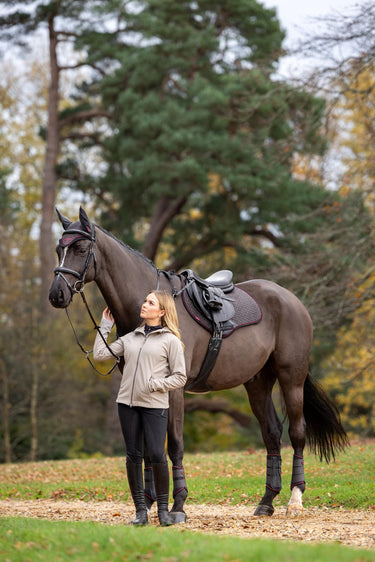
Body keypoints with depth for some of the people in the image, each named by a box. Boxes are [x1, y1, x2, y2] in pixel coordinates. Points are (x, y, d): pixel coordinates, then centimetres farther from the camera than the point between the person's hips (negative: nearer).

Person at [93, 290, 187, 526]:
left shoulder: (170, 341, 1)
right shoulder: (130, 338, 14)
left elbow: (180, 377, 0)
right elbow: (100, 354, 13)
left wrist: (155, 384, -13)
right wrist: (106, 325, 17)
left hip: (155, 405, -4)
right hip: (128, 402, 4)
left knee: (157, 454, -11)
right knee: (134, 455, 4)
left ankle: (163, 508, 5)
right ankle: (140, 510, 10)